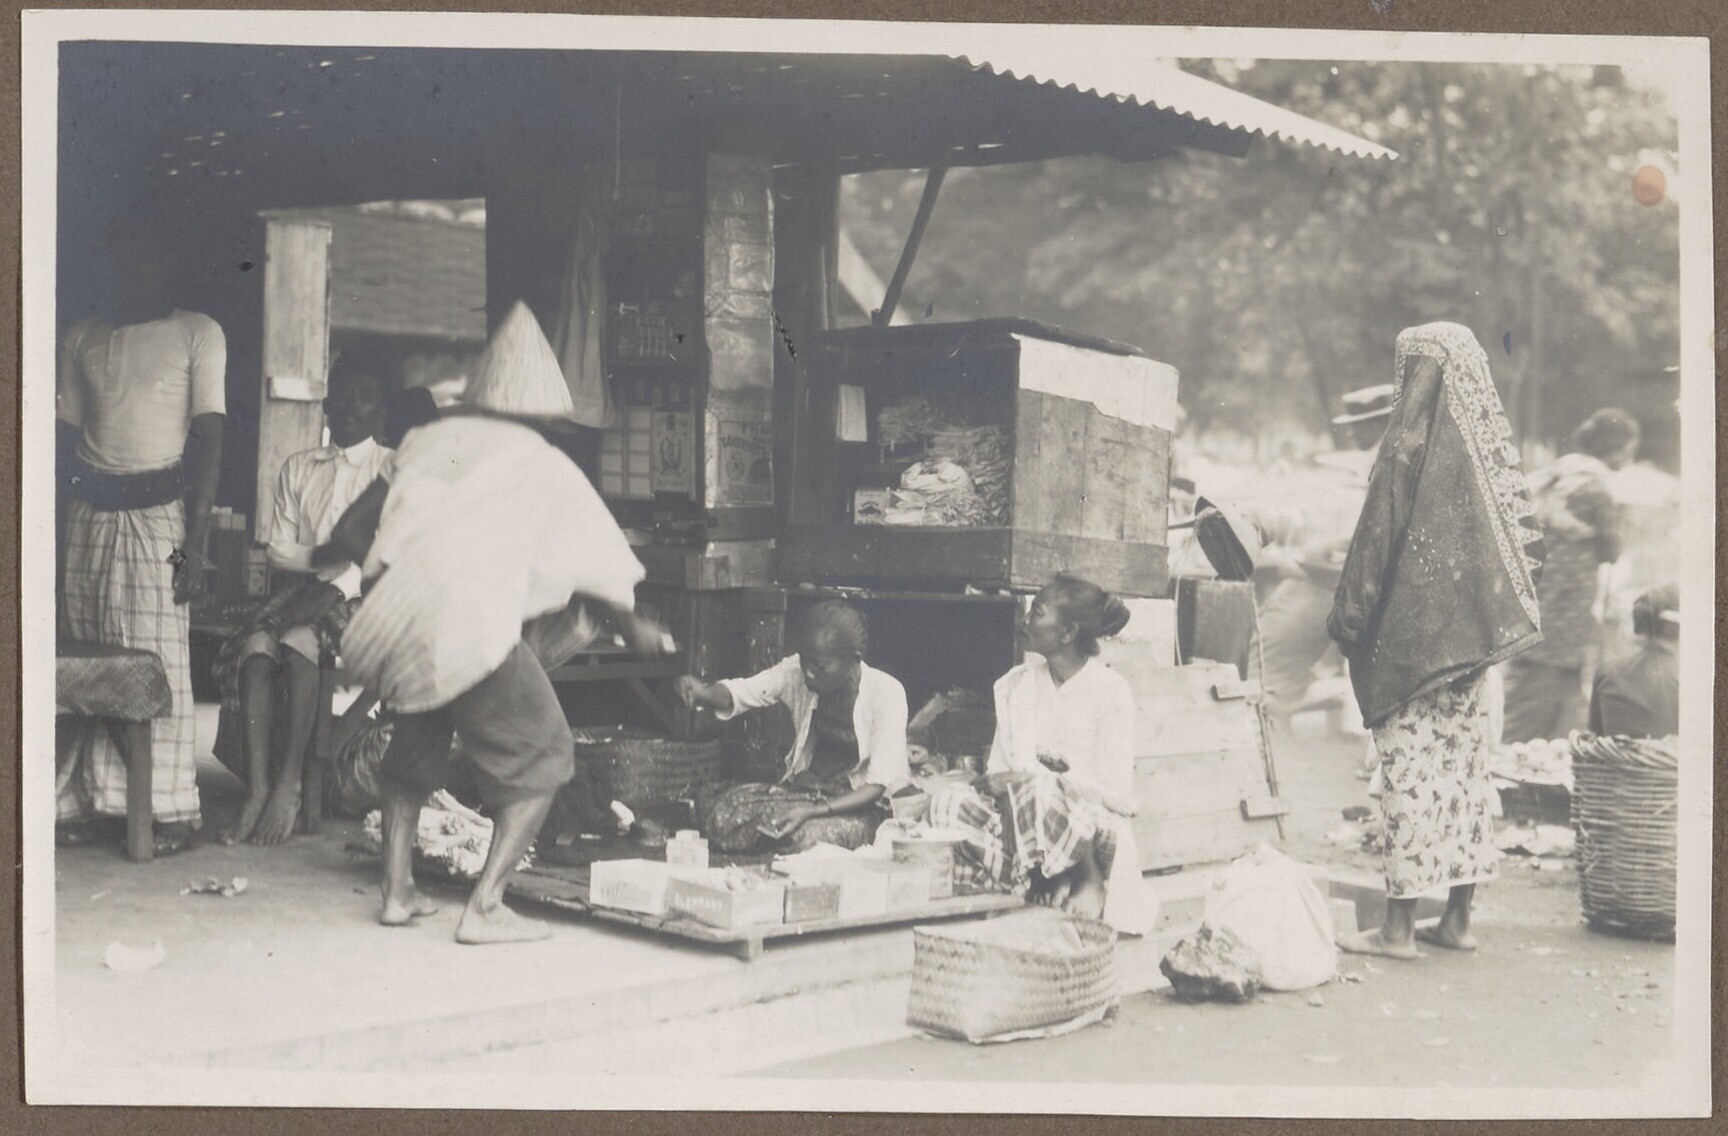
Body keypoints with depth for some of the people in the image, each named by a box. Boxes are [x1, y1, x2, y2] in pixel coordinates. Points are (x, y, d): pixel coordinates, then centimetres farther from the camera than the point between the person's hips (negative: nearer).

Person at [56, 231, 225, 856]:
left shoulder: (197, 332, 4)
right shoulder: (83, 338, 15)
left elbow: (209, 438, -2)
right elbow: (67, 436, 14)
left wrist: (196, 539, -11)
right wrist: (57, 533, 2)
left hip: (159, 508, -4)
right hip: (90, 513, 4)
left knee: (160, 659, -5)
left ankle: (170, 810, -1)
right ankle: (88, 799, 7)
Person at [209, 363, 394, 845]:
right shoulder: (297, 468, 21)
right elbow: (278, 548, 12)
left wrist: (341, 583, -18)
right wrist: (328, 560, -7)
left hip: (362, 598, -4)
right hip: (305, 590, 4)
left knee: (299, 641, -34)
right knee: (257, 646, -28)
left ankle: (290, 785, -32)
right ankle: (257, 790, -34)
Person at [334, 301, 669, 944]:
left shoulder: (428, 442, 20)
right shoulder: (549, 470, 11)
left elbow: (349, 534, 19)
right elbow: (605, 578, 16)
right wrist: (636, 630, 33)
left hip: (390, 624, 5)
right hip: (475, 630, -5)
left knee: (414, 746, 28)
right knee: (540, 758, 10)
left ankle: (397, 891, 24)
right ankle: (485, 906, 0)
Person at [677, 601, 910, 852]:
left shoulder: (886, 692, -17)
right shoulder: (795, 672, -5)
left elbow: (878, 785, -16)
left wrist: (814, 812, -28)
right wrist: (704, 693, -35)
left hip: (859, 804, -4)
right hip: (803, 788, 5)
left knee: (809, 835, -36)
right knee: (726, 810, -22)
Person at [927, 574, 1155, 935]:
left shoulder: (1110, 690, -4)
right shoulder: (1016, 684, 12)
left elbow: (1116, 792, -9)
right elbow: (999, 769, 8)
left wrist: (1060, 776, -22)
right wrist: (993, 782, -16)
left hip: (1097, 830, -5)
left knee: (1033, 787, -37)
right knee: (947, 804, -23)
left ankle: (1089, 880, -15)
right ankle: (1051, 884, -21)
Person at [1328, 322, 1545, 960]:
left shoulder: (1412, 441, -12)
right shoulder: (1489, 440, 7)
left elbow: (1380, 532, -13)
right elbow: (1527, 540, 11)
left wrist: (1348, 614, -6)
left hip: (1413, 626, -7)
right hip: (1473, 632, 7)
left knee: (1411, 765, -4)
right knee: (1466, 762, 11)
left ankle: (1399, 927, -2)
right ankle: (1458, 918, 17)